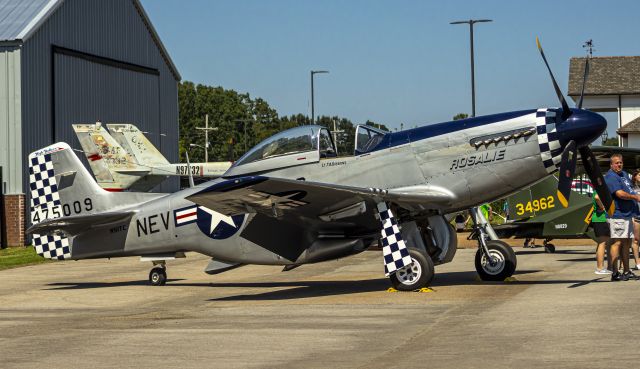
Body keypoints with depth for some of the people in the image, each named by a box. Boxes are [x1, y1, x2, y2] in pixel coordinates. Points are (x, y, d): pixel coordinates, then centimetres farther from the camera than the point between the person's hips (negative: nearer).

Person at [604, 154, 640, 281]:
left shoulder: (624, 174, 19)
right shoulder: (610, 177, -12)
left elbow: (629, 190, 26)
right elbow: (620, 194, -22)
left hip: (627, 214, 10)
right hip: (617, 215, -10)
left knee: (627, 243, 13)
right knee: (617, 242, -10)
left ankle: (626, 271, 19)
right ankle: (615, 273, -10)